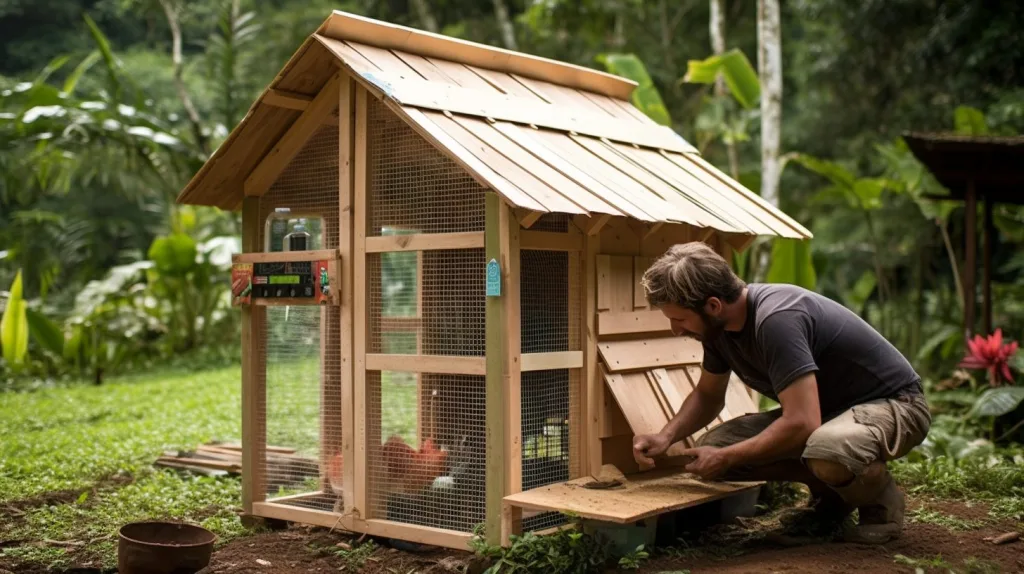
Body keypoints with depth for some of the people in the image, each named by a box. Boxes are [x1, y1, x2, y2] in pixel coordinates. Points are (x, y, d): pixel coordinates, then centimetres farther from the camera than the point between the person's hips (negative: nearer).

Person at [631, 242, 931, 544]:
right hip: (824, 409, 8)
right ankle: (830, 494, 8)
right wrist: (666, 437, -5)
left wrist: (726, 458, -25)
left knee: (826, 450, -42)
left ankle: (880, 501, -7)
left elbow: (801, 424, -36)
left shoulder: (776, 319, -32)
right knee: (709, 452, -8)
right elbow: (708, 395, 12)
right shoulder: (717, 325, -5)